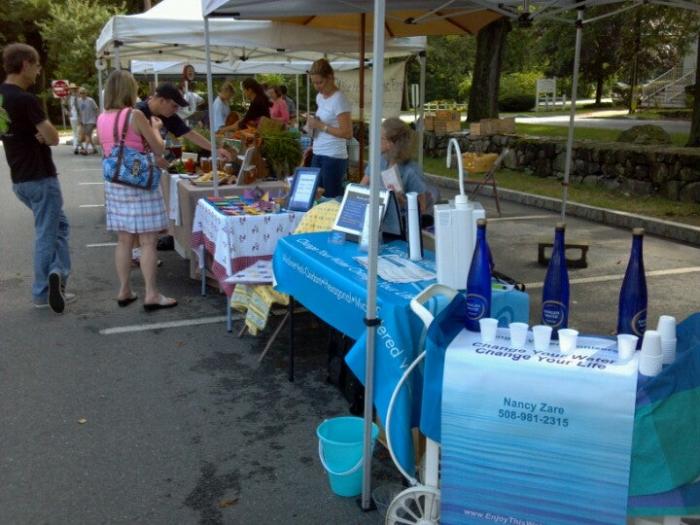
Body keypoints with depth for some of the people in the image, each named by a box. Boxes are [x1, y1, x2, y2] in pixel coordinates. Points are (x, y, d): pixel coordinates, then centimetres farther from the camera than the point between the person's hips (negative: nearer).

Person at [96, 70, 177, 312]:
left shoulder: (102, 119, 7)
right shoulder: (135, 115, -13)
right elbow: (159, 149, -6)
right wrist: (155, 129, 13)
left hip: (114, 183, 7)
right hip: (139, 183, -6)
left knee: (124, 240, 13)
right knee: (148, 241, -2)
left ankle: (124, 290, 19)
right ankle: (151, 294, -1)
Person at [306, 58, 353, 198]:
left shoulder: (339, 99, -13)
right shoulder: (319, 97, 12)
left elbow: (347, 133, -18)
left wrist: (320, 125, -17)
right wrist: (312, 123, 6)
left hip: (334, 158, -8)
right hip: (317, 155, 8)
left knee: (332, 199, -4)